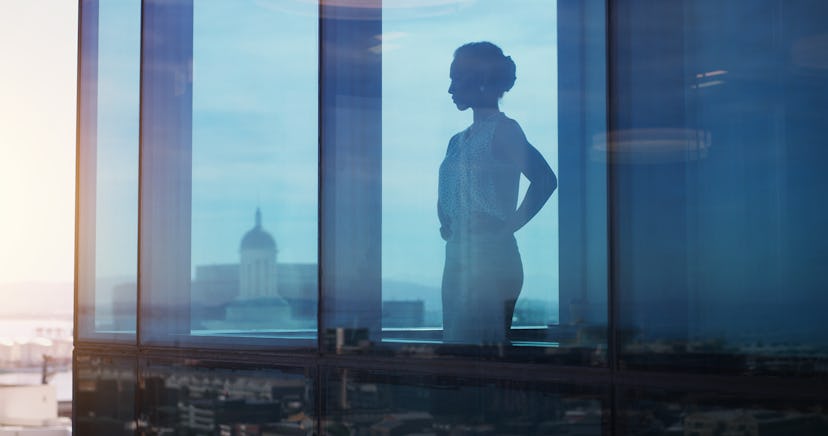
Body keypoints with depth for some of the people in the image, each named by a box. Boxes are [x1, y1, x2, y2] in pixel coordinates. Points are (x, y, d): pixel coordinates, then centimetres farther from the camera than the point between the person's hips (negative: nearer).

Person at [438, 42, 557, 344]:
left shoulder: (503, 130, -8)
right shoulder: (459, 140, 17)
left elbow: (545, 179, -20)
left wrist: (509, 226, -17)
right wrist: (444, 223, 9)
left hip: (492, 260, -8)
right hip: (457, 259, 9)